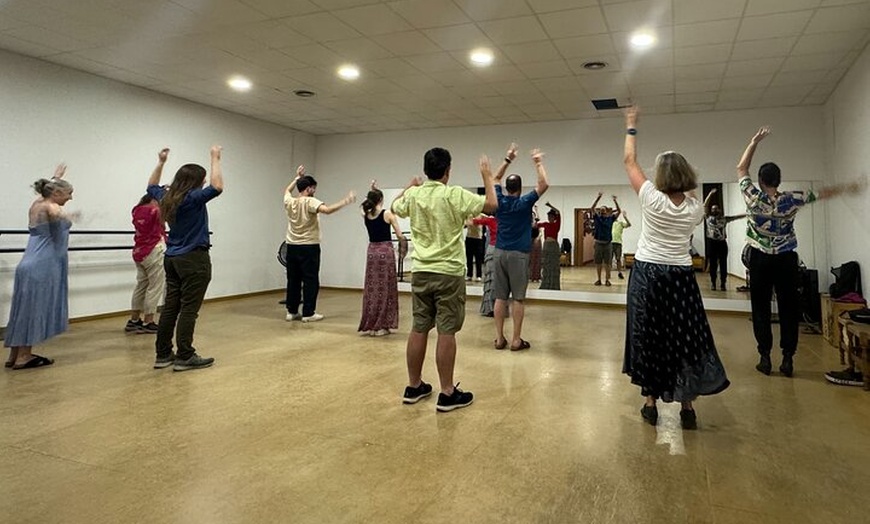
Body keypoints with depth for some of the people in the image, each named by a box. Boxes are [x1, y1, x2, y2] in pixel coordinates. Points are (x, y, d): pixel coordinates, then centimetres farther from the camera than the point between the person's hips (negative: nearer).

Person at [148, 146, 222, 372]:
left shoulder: (166, 198, 8)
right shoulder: (193, 199, -15)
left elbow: (152, 186, 29)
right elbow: (217, 187, -27)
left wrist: (160, 162, 30)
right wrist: (215, 159, -17)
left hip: (172, 259, 8)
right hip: (193, 259, -8)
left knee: (170, 307, 10)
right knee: (189, 309, -4)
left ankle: (163, 355, 16)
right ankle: (185, 357, 0)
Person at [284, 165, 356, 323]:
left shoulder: (289, 202, 6)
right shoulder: (310, 202, -13)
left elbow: (287, 190, 30)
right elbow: (327, 210, -31)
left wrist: (297, 177, 37)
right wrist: (345, 202, -24)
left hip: (292, 246, 7)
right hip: (309, 247, -7)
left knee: (293, 279, 12)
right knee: (310, 280, -1)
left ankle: (291, 311, 16)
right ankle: (308, 313, 1)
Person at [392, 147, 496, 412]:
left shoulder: (413, 195, 3)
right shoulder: (455, 195, -12)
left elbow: (394, 207, 25)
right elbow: (491, 204, -5)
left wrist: (410, 185, 39)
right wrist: (487, 175, 8)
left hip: (421, 272, 5)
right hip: (448, 273, -5)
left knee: (418, 329, 11)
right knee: (446, 332, -1)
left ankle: (414, 387, 21)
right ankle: (447, 394, 5)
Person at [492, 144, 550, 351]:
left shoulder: (500, 201, 5)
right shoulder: (524, 203, -6)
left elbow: (496, 179, 21)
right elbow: (543, 184, -5)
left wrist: (507, 160, 23)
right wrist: (538, 163, 4)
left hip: (499, 253, 4)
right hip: (518, 254, -4)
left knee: (500, 297, 5)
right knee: (518, 298, 0)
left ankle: (499, 338, 7)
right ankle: (516, 340, 2)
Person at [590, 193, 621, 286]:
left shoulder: (610, 218, 4)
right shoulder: (597, 218, 4)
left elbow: (619, 211, -3)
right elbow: (592, 207, -6)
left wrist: (615, 201, -13)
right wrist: (599, 197, -13)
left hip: (608, 243, -1)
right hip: (598, 243, 1)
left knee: (607, 263, 3)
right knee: (598, 263, 5)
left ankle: (607, 279, 9)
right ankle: (599, 279, 14)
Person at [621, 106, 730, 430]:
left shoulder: (652, 199, -10)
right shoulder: (695, 208, -2)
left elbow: (629, 161, 0)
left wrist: (631, 127, 11)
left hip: (648, 276, -2)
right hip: (681, 278, 2)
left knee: (648, 338, 6)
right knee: (686, 339, 9)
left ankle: (651, 405, 13)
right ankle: (688, 408, 13)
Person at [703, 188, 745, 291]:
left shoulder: (724, 219, 11)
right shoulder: (709, 217, 6)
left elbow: (736, 217, 8)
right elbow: (705, 205, 0)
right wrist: (711, 193, -4)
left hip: (722, 243, 1)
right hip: (712, 243, -1)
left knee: (723, 264, 2)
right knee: (713, 264, 3)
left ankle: (723, 283, 8)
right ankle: (713, 283, 11)